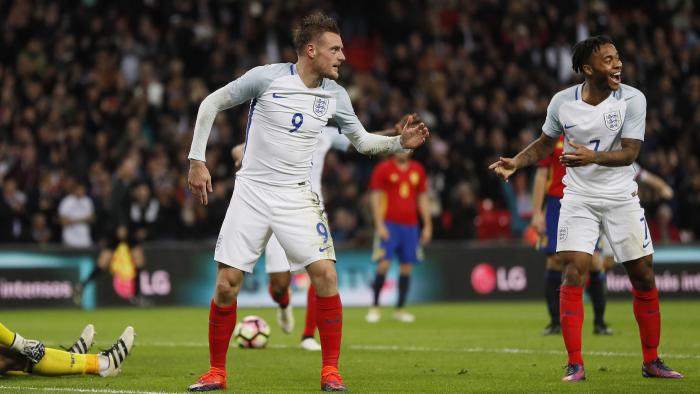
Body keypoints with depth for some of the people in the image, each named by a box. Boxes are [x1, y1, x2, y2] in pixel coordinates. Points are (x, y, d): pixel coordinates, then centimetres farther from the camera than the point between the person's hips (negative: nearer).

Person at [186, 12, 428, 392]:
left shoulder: (335, 95, 1)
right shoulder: (266, 77, -11)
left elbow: (362, 141, 15)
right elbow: (211, 104, 0)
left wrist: (400, 143, -4)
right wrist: (197, 161, -4)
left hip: (296, 196, 2)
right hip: (251, 191, -2)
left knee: (325, 275, -13)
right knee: (226, 284, -6)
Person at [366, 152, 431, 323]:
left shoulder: (418, 170, 12)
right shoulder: (383, 169, -1)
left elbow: (423, 198, 16)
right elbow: (375, 197, -3)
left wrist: (427, 226, 12)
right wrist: (379, 225, -11)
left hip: (410, 225, 4)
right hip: (389, 224, -4)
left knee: (407, 267, 2)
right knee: (384, 263, -12)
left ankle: (400, 309, 10)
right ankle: (375, 307, -3)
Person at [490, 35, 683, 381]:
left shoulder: (632, 99, -10)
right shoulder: (562, 102, -5)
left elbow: (629, 152, -18)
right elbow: (545, 144, 12)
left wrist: (593, 156, -34)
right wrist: (516, 162, -4)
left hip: (622, 198, 0)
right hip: (578, 199, 0)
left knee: (643, 276, 3)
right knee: (573, 274, -12)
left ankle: (651, 361, 17)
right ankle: (575, 364, -7)